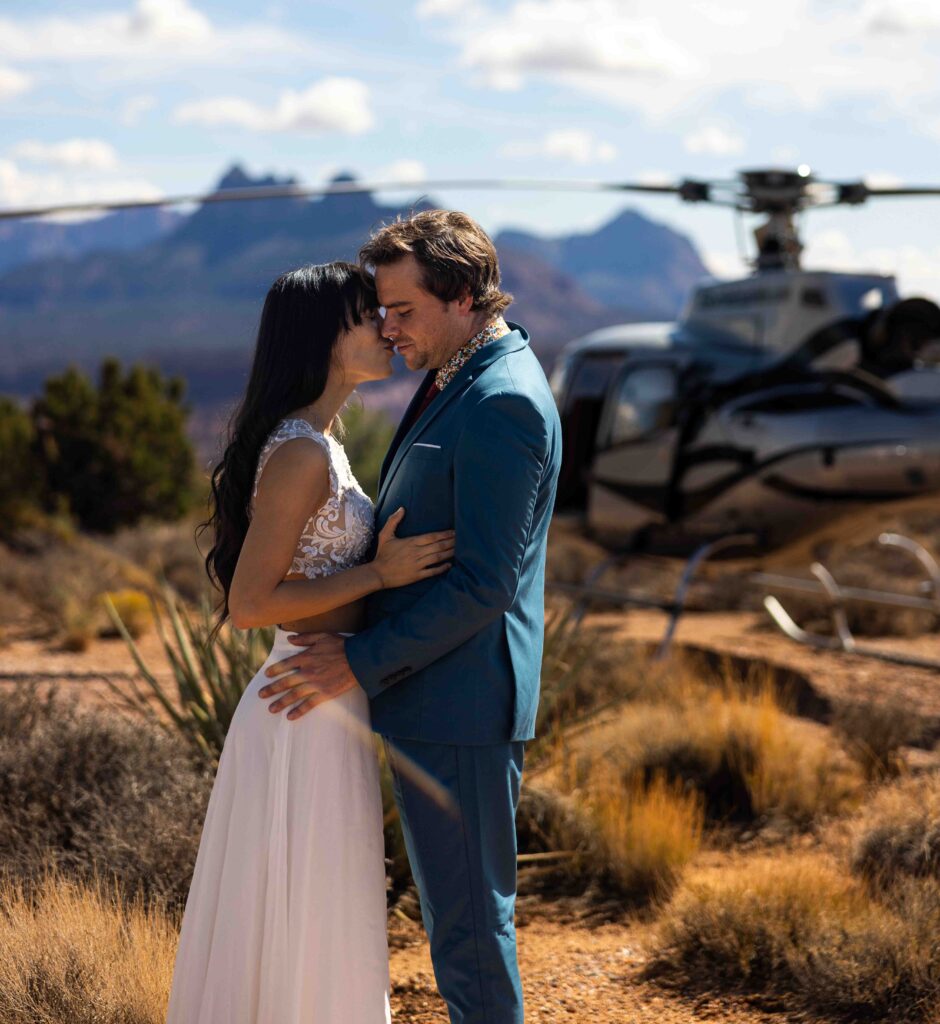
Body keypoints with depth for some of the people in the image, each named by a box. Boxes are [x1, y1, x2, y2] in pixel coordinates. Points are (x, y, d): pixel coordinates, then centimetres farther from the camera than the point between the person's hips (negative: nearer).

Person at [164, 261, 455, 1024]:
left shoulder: (315, 441, 11)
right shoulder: (301, 453, -19)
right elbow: (249, 603, -21)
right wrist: (380, 574, -19)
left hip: (324, 703, 10)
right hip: (311, 711, -10)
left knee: (307, 922, 19)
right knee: (305, 923, 2)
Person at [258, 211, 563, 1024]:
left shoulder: (503, 401, -20)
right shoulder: (462, 379, 13)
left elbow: (483, 584, -23)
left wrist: (361, 664, -18)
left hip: (460, 708, -10)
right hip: (433, 699, 10)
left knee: (468, 919, 1)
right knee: (461, 909, 19)